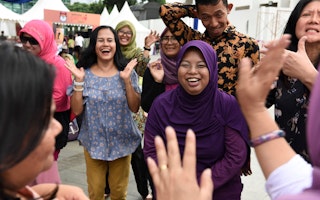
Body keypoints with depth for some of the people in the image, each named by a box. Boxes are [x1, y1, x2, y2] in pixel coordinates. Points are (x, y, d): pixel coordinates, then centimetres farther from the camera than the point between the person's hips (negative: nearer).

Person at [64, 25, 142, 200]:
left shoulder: (127, 72, -5)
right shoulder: (85, 73, -5)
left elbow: (135, 108, -8)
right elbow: (76, 110, -7)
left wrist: (127, 80, -19)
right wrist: (79, 81, -18)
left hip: (121, 141, 0)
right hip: (94, 142, 0)